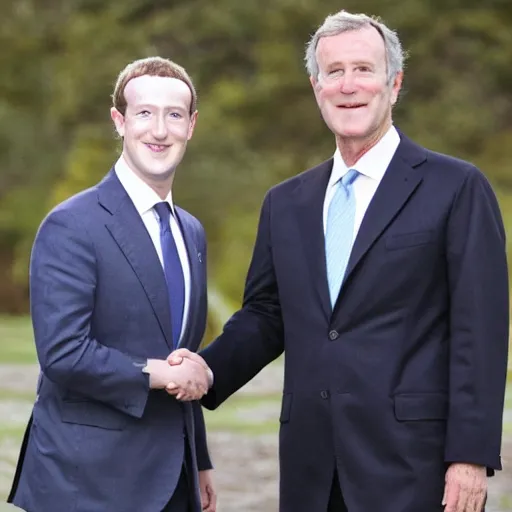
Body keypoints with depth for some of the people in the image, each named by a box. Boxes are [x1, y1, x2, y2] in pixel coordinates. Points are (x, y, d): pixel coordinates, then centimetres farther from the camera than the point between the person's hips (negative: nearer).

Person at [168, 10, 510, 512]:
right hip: (311, 466, 5)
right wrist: (209, 369, -2)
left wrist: (471, 455, -12)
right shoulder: (286, 203, 15)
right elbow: (265, 315, 18)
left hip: (409, 461, -5)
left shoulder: (456, 188, -2)